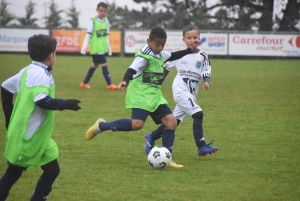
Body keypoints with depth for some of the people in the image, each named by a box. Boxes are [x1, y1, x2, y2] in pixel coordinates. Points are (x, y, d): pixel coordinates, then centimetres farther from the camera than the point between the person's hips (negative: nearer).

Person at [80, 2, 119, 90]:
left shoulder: (106, 21, 7)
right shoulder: (93, 21, -11)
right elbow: (88, 34, -10)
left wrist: (108, 46, 16)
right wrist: (84, 47, -12)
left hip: (102, 47, 7)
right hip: (96, 47, -7)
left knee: (95, 65, 16)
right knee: (105, 64, -12)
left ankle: (84, 83, 27)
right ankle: (109, 84, -10)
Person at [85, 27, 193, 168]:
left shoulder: (160, 54, 14)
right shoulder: (144, 55, -14)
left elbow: (172, 56, 34)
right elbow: (133, 69, -28)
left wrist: (189, 51, 35)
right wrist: (125, 81, -46)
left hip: (155, 95, 9)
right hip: (141, 94, -9)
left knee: (171, 121, -3)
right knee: (137, 123, -24)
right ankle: (101, 126, -6)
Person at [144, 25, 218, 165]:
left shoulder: (202, 56, 4)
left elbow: (206, 72, 5)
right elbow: (166, 68, 11)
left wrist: (207, 81, -16)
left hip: (191, 94, 4)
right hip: (180, 90, -4)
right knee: (198, 114, -20)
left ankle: (151, 138, 29)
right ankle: (201, 146, -19)